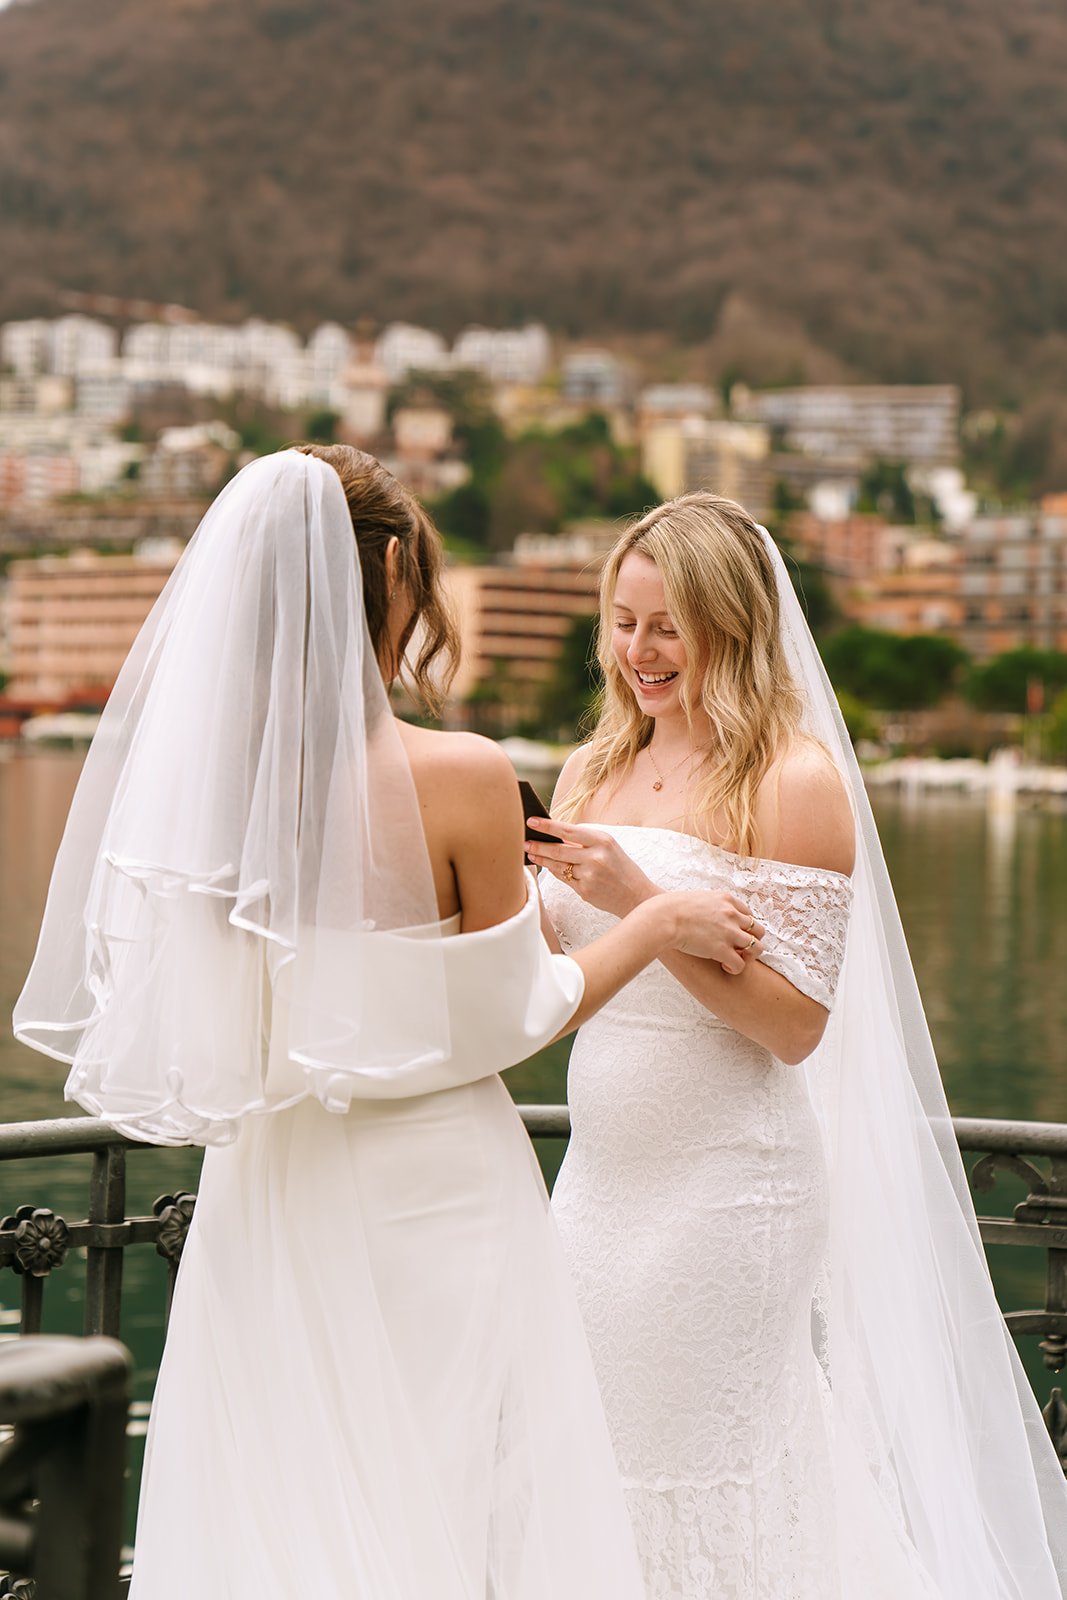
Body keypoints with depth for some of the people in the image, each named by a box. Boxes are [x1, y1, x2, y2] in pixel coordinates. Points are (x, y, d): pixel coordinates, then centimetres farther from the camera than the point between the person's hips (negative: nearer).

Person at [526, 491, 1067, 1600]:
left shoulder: (796, 780, -9)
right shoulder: (592, 772, 10)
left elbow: (796, 1023, -14)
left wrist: (644, 903, -21)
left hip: (724, 1186, -6)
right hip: (600, 1176, 6)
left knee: (708, 1479, 2)